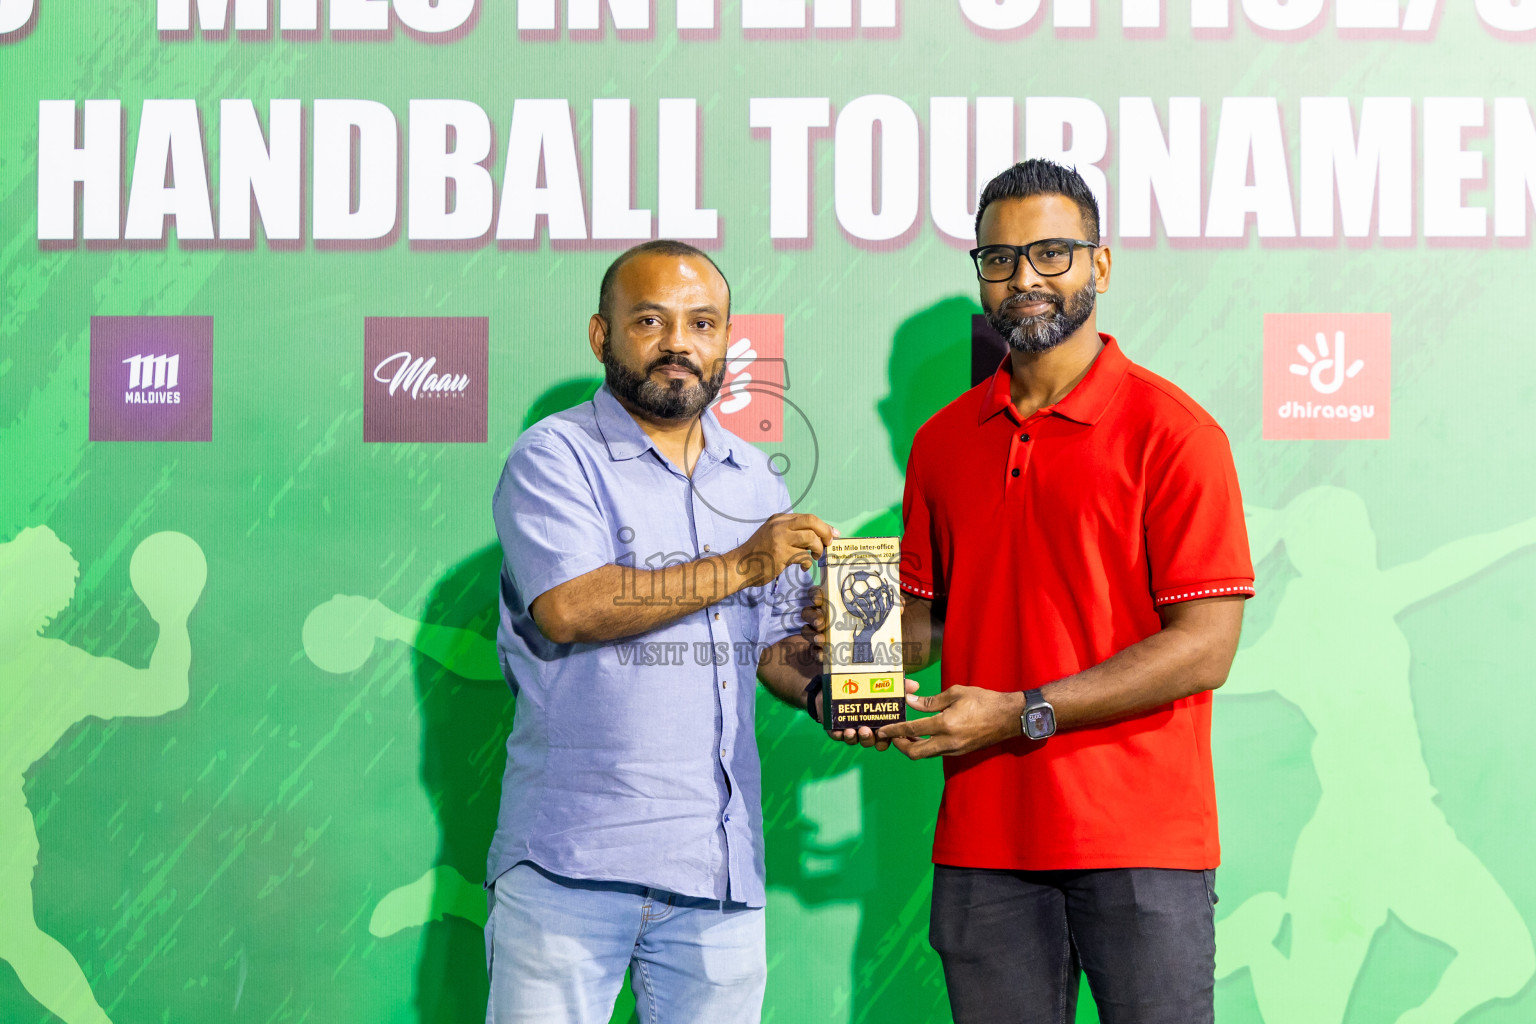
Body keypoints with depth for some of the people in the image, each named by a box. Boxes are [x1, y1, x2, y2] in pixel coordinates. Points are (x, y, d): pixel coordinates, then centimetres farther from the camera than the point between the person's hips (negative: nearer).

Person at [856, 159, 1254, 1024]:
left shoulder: (1172, 430, -5)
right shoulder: (944, 440, 12)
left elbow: (1205, 649, -11)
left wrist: (1021, 713, -14)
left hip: (1139, 841, -4)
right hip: (984, 840, 4)